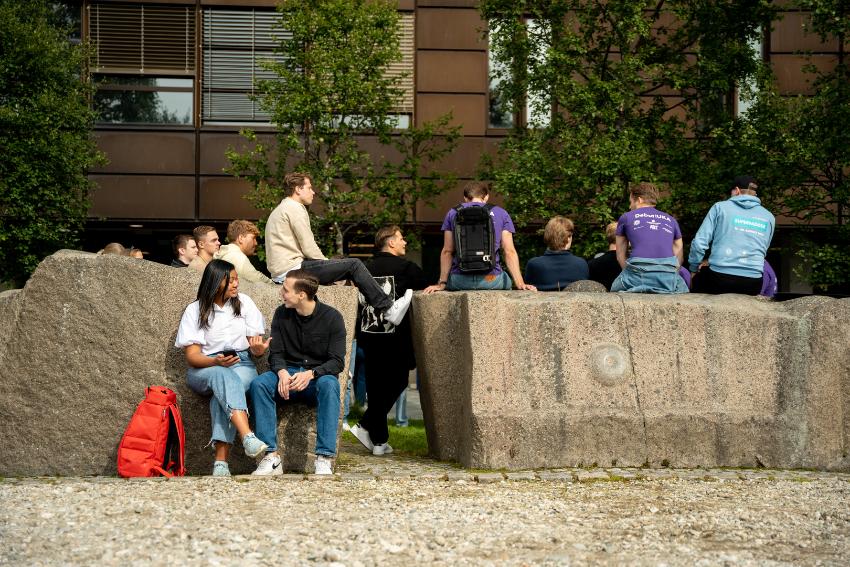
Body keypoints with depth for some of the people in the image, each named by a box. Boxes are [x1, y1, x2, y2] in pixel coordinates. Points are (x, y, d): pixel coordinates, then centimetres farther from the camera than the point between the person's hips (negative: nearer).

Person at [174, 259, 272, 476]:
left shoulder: (244, 303, 10)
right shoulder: (195, 310, 4)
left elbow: (256, 349, 8)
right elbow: (192, 356, -2)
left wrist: (259, 348, -18)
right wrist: (216, 362, -22)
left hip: (242, 364, 1)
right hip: (204, 370, -1)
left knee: (223, 391, -35)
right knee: (224, 376, -39)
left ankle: (221, 461, -46)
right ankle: (248, 437, -58)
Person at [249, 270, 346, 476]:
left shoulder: (331, 317, -6)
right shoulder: (282, 314, 4)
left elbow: (337, 362, -11)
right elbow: (276, 354, 3)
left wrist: (311, 374, -30)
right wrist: (282, 373, -21)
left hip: (318, 376, -3)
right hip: (288, 373, 3)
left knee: (329, 384, -39)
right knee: (259, 383, -29)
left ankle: (325, 459, -40)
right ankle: (271, 456, -32)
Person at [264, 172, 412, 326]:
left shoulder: (279, 210, 24)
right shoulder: (295, 209, -9)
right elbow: (309, 248, -14)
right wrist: (327, 264, 1)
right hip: (293, 269, -11)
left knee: (348, 264, 16)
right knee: (354, 265, -9)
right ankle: (388, 310, -6)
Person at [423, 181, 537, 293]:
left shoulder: (453, 213, 11)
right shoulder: (501, 214, 8)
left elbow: (447, 251, 6)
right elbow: (509, 252, 1)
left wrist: (442, 283, 6)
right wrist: (520, 284, -3)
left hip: (460, 281, 1)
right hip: (491, 280, -1)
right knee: (506, 281, 30)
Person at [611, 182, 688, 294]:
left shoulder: (626, 217, 18)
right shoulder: (671, 220, 25)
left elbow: (620, 256, 20)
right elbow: (678, 258, 24)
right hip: (668, 277, 2)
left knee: (615, 290, 27)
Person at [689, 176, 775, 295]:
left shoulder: (720, 207, 5)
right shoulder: (768, 217, 14)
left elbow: (699, 242, 0)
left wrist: (694, 268, 14)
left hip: (719, 280, -2)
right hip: (752, 284, 2)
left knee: (698, 277, 30)